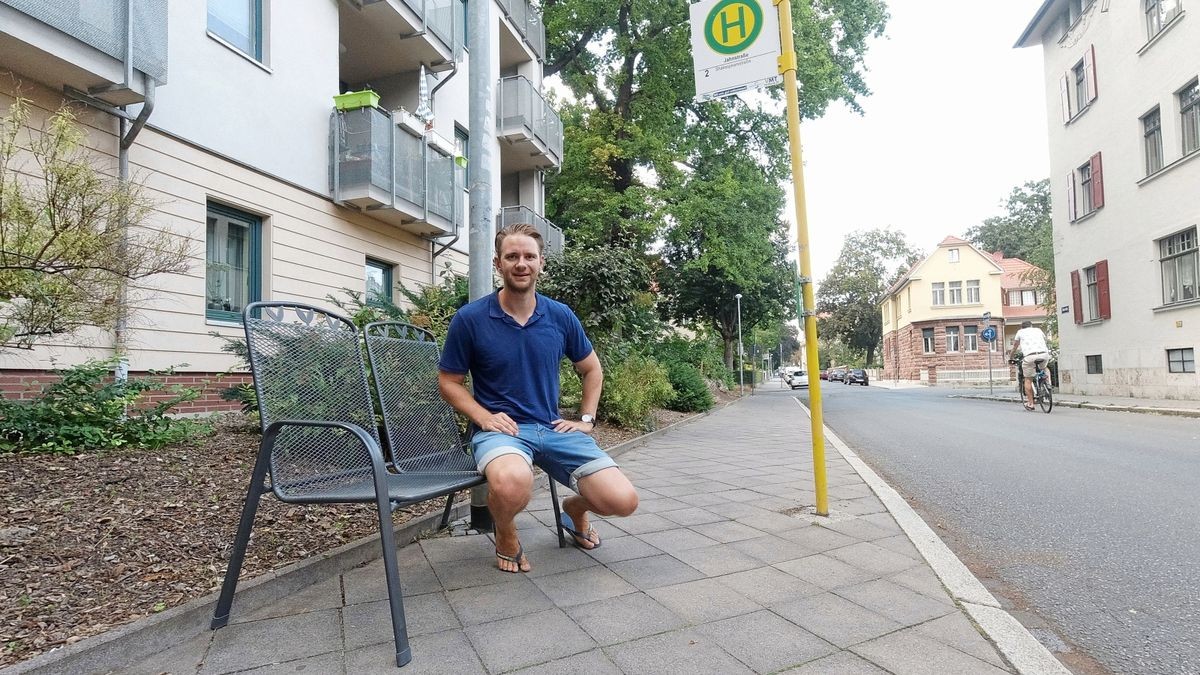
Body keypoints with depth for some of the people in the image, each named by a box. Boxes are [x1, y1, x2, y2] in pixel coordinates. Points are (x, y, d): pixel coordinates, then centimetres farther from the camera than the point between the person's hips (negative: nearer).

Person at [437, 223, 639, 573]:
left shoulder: (561, 316, 4)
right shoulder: (470, 319, -5)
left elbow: (592, 369, 19)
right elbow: (449, 382, 4)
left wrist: (586, 419, 8)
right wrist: (484, 417, -12)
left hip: (554, 427, 3)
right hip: (500, 428, -3)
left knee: (623, 501, -13)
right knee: (513, 482, -40)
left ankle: (575, 508, 25)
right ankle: (506, 534, -1)